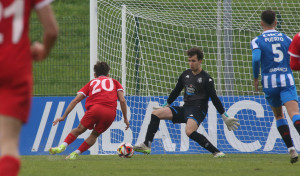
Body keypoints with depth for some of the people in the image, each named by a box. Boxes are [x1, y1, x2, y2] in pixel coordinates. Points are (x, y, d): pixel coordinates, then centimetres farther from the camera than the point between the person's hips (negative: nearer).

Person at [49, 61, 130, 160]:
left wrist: (64, 116, 22)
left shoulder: (92, 82, 28)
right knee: (95, 135, 17)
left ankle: (63, 146, -8)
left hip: (95, 108, -1)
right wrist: (125, 119, 20)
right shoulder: (114, 82, 29)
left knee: (80, 129, 13)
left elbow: (75, 101, 21)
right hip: (111, 113, 1)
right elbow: (122, 100, 15)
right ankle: (75, 154, 5)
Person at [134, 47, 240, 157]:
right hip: (185, 109, 7)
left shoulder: (206, 79, -6)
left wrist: (224, 117, -7)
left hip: (198, 110, -7)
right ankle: (146, 145, -6)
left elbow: (214, 98, -5)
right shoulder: (186, 74, 13)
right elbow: (176, 91, 26)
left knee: (189, 132, -35)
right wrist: (166, 105, 31)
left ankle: (216, 152, -27)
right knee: (156, 114, -3)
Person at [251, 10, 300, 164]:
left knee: (279, 116, 19)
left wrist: (255, 78, -2)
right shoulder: (286, 39, 10)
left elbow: (256, 59, -15)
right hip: (287, 80, 0)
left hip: (269, 82, 0)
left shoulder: (257, 41, 3)